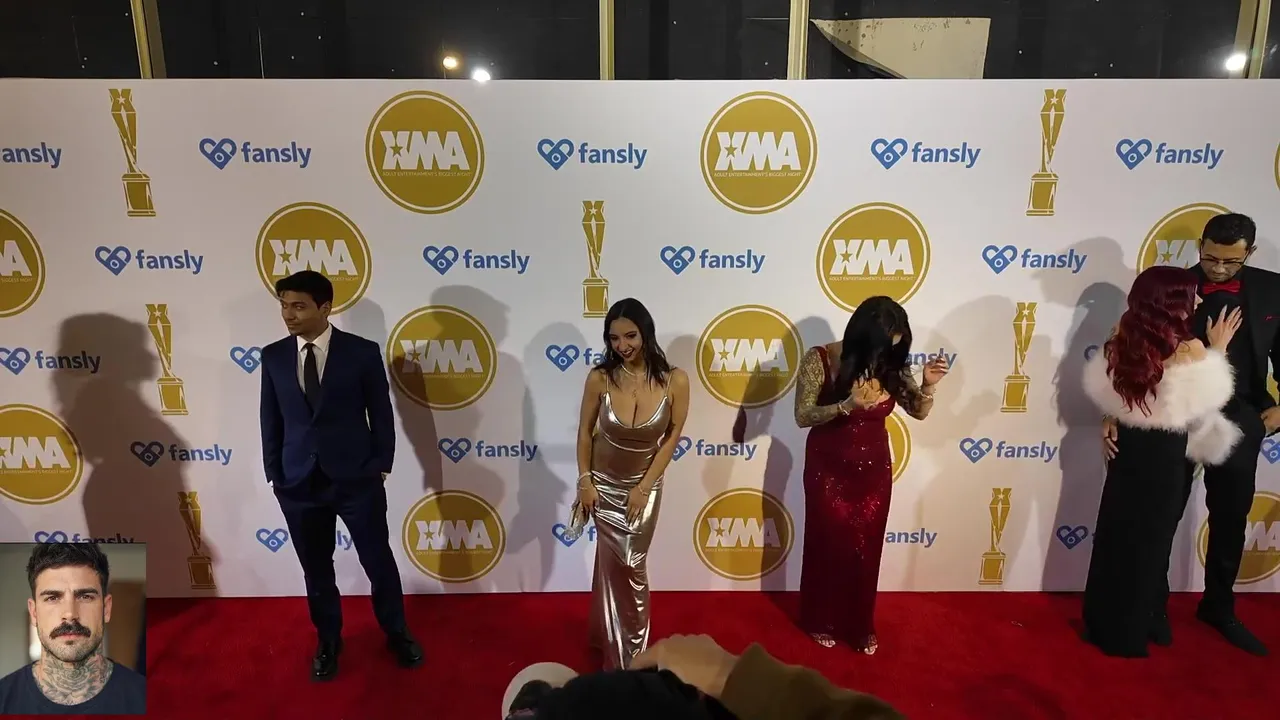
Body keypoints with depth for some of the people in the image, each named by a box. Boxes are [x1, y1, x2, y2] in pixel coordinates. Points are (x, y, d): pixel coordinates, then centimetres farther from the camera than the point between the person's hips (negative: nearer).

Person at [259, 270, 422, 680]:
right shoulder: (273, 356, 3)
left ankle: (397, 634, 32)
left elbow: (381, 414, -1)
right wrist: (274, 474, 6)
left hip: (356, 479, -2)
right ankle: (328, 643, 35)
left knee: (379, 562, 9)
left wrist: (381, 467, -2)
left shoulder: (362, 352, -6)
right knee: (316, 570, 15)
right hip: (298, 482, 3)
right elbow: (271, 419, 8)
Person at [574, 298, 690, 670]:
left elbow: (672, 438, -9)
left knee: (629, 566, 11)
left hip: (645, 485, 0)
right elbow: (585, 431, -4)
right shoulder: (600, 378, -18)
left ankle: (629, 644, 37)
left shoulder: (675, 381, -20)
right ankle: (621, 655, 30)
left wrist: (644, 487, -8)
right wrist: (584, 480, -4)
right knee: (616, 565, 8)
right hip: (605, 484, 0)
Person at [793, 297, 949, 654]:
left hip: (874, 469, 3)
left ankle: (861, 625, 31)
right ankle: (821, 621, 32)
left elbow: (919, 411, 1)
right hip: (828, 468, -3)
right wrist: (847, 405, -34)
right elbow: (802, 416, -20)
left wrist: (929, 384, -19)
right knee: (828, 545, 12)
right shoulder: (820, 360, -19)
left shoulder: (890, 364, -8)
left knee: (866, 549, 12)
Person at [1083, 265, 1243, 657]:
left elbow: (1105, 394, 4)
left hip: (1126, 448, 5)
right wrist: (1217, 350, 3)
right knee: (1147, 540, 10)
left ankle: (1101, 622, 30)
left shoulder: (1121, 341, -6)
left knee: (1115, 533, 17)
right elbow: (1205, 403, -5)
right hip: (1162, 456, -5)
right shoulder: (1190, 351, -21)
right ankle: (1127, 635, 22)